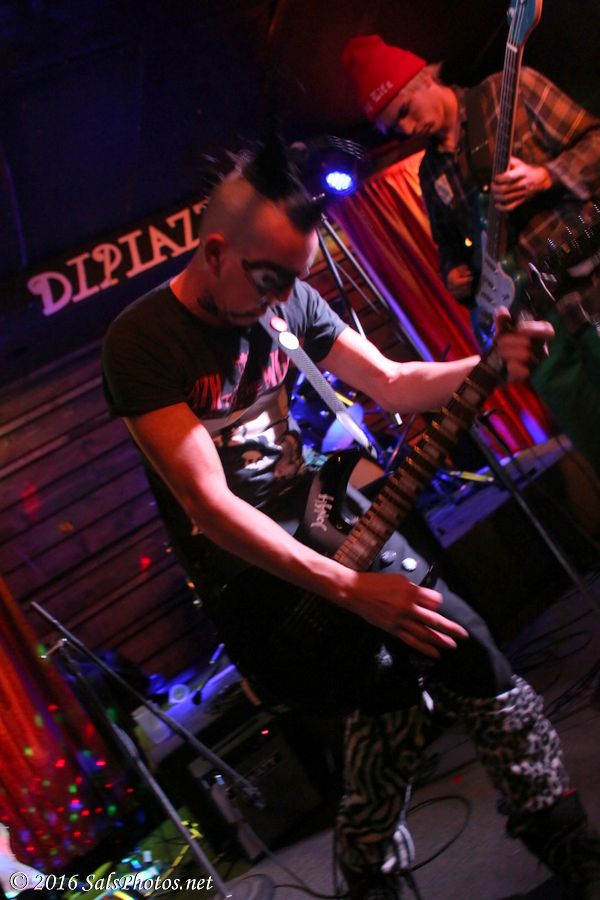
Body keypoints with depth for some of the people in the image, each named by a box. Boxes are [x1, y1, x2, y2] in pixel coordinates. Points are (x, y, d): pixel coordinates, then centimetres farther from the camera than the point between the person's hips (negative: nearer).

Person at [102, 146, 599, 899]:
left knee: (457, 642, -13)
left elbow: (392, 383, 7)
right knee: (386, 679, -22)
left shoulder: (289, 300, 1)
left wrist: (491, 365, -13)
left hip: (327, 517, 5)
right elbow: (209, 502, -23)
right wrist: (350, 589, -30)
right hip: (244, 567, -5)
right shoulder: (141, 341, -17)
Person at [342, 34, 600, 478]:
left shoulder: (510, 90, 0)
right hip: (537, 316, 5)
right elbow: (450, 241, 26)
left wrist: (546, 176, -19)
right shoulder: (432, 172, 17)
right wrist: (455, 272, 4)